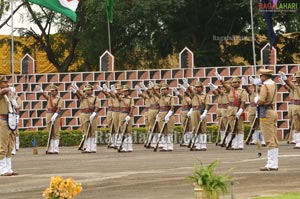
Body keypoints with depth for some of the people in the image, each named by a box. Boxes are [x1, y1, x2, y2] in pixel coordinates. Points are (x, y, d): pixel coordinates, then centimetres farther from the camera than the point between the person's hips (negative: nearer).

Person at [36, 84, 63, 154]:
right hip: (48, 115, 5)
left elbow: (59, 108, -12)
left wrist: (55, 116, -26)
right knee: (50, 133, 5)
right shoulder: (49, 97, 14)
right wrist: (41, 91, -29)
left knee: (55, 133, -4)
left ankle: (56, 149, -4)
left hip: (56, 116, -5)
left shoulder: (59, 99, 1)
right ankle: (51, 149, 7)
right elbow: (45, 95, -7)